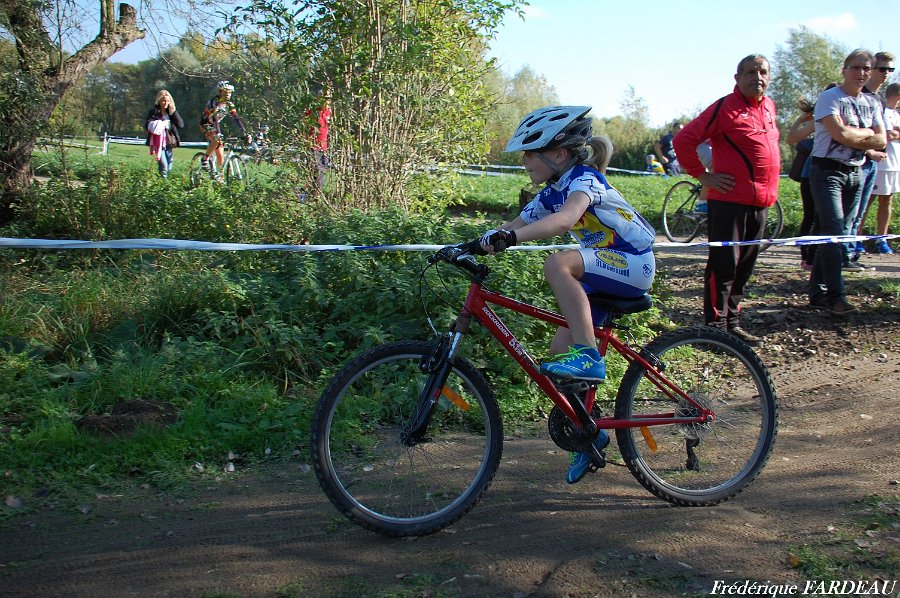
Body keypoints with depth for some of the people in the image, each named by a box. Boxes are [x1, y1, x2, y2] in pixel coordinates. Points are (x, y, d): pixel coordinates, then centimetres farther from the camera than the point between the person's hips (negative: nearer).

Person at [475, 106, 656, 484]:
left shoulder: (584, 178, -20)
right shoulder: (551, 193, 6)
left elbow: (567, 218, -41)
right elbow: (512, 228, 5)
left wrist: (512, 237, -52)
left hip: (633, 265, -9)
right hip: (604, 271, 9)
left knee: (559, 264, -34)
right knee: (560, 352, 0)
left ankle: (588, 356, -28)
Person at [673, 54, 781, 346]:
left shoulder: (768, 106, 14)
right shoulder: (725, 107, -9)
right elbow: (683, 140, -13)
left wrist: (768, 191, 19)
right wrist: (703, 176, -11)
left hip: (761, 202, 8)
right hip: (730, 200, -8)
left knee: (744, 267, 13)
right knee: (723, 265, -4)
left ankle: (733, 322, 23)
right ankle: (716, 326, 2)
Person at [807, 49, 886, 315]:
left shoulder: (872, 104, 14)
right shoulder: (829, 98, -6)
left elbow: (881, 141, 2)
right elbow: (840, 134, -20)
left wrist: (852, 137, -12)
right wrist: (867, 133, -4)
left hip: (856, 173, 7)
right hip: (827, 171, -7)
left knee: (842, 233, 6)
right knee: (834, 231, -15)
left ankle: (818, 292, 12)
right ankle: (835, 296, -14)